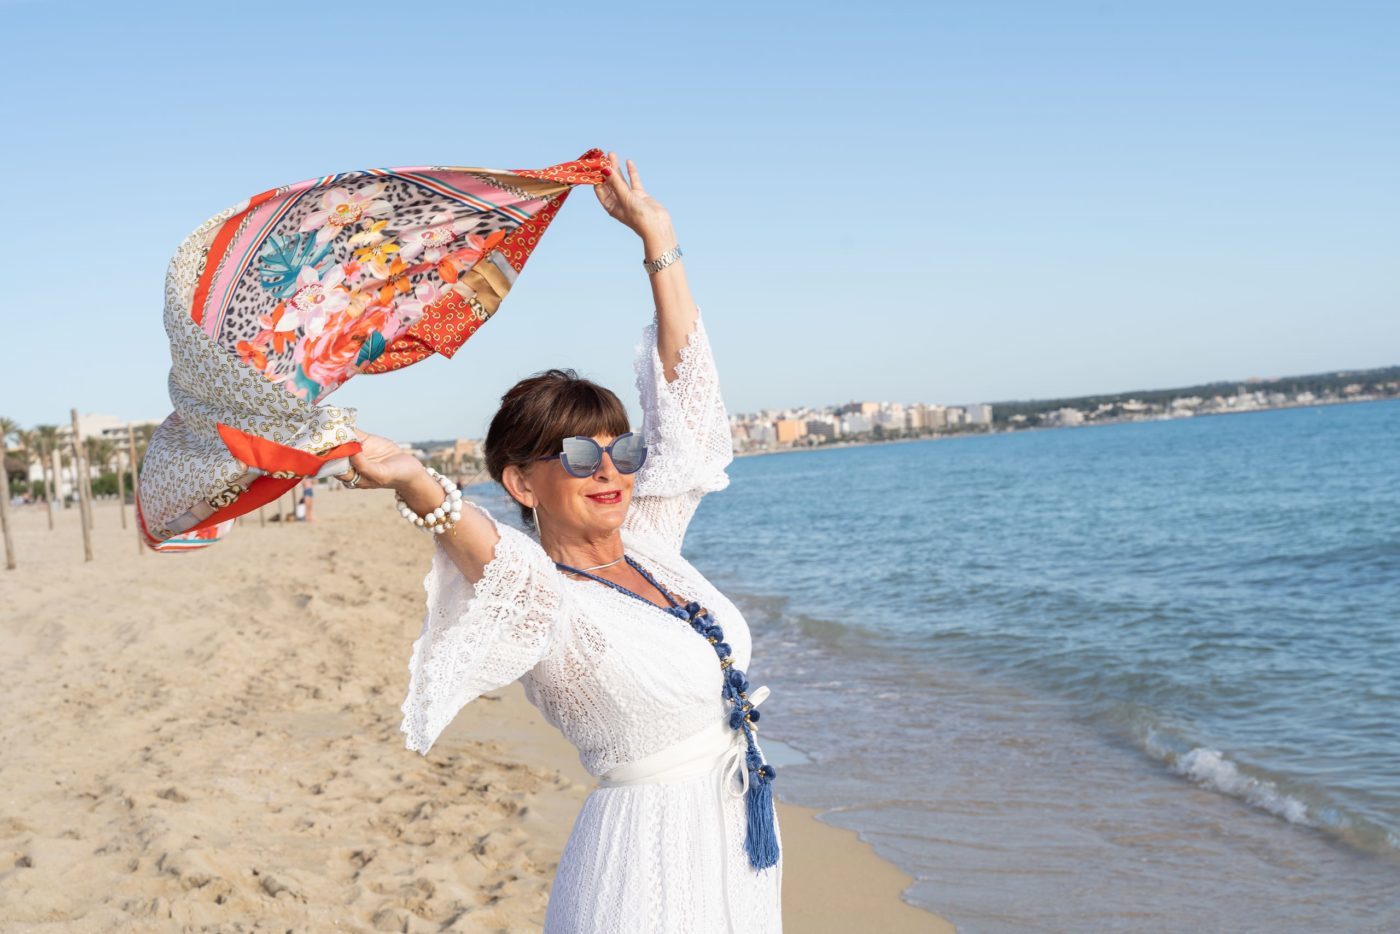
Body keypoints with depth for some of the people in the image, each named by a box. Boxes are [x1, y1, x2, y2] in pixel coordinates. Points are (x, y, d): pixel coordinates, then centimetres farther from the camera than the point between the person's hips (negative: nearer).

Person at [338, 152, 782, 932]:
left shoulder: (650, 543, 4)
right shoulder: (542, 600, -15)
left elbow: (683, 388, 9)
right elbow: (500, 564, -40)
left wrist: (657, 235, 9)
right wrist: (416, 483, -59)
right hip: (652, 862, -7)